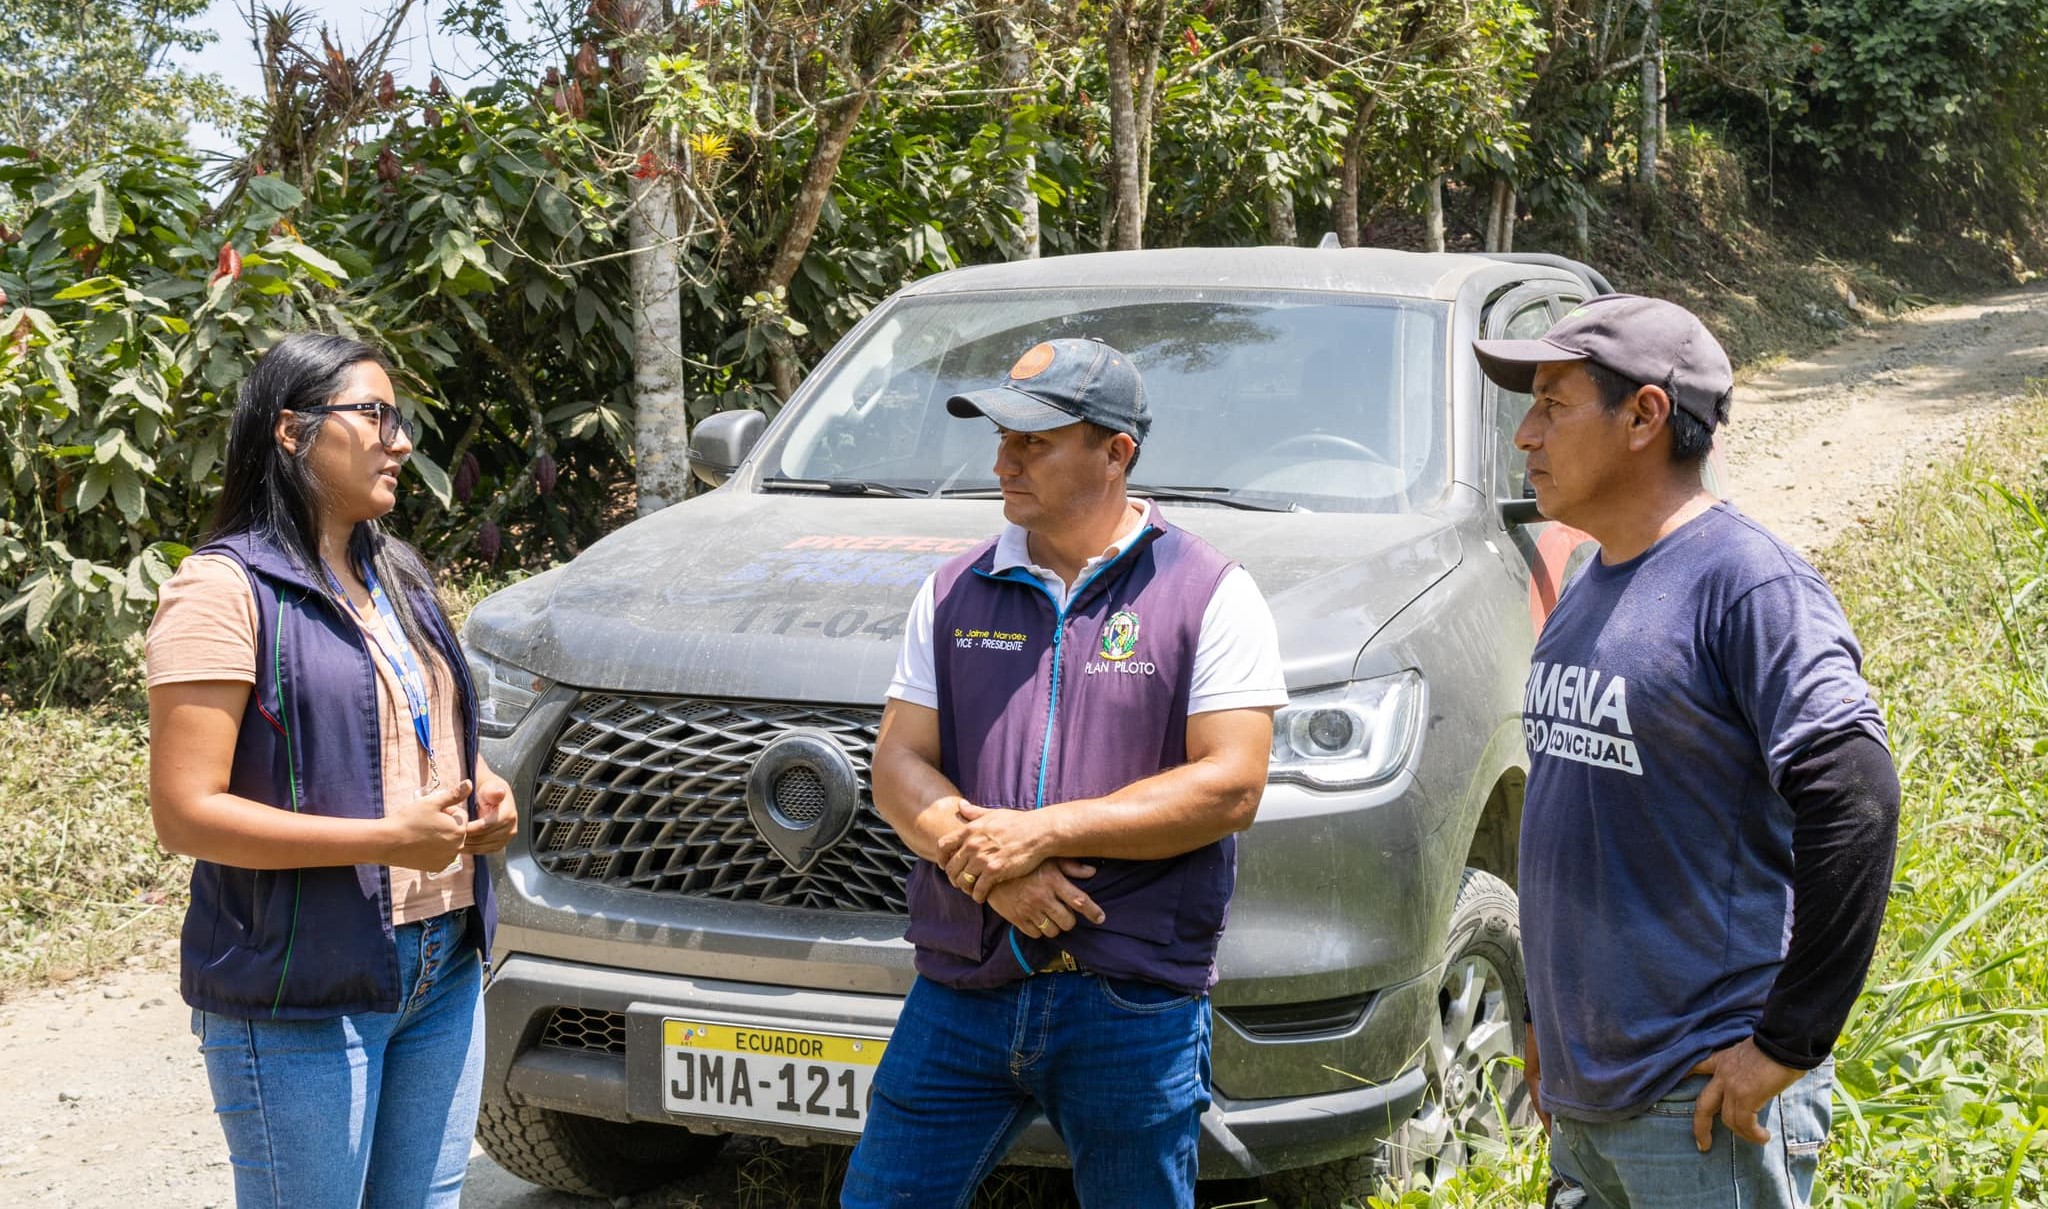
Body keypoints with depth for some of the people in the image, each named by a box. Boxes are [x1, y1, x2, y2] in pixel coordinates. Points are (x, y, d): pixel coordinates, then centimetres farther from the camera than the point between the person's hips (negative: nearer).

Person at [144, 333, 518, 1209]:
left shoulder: (397, 575, 13)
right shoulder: (224, 590, -12)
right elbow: (184, 813, -18)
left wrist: (484, 792, 5)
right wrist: (385, 838, -22)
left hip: (445, 971, 8)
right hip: (303, 1002, -7)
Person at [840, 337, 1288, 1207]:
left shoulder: (1211, 596, -3)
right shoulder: (955, 594, 10)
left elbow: (1231, 788, -11)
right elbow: (897, 767, 6)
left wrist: (1044, 831, -17)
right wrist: (977, 853, -15)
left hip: (1134, 1005, -3)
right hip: (960, 991, 3)